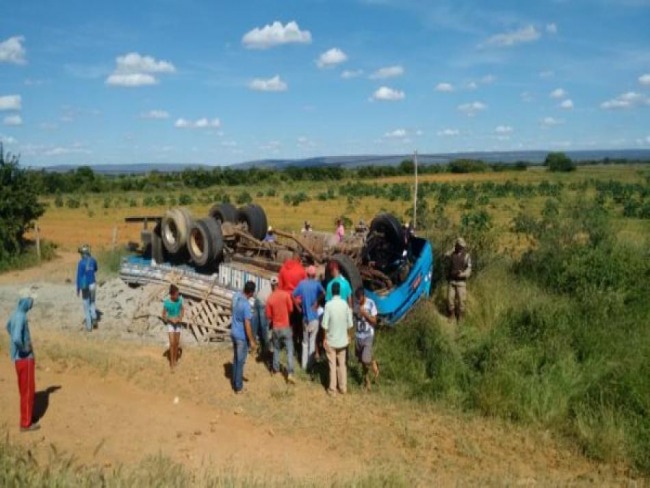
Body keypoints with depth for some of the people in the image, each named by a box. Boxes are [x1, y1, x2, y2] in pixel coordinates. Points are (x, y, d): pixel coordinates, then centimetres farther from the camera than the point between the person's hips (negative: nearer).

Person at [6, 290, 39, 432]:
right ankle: (25, 423, 10)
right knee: (28, 390, 1)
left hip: (20, 357, 9)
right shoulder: (21, 317, -25)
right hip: (24, 358, -9)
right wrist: (25, 349, -17)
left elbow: (8, 327, 26)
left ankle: (27, 417, 33)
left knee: (25, 389, 20)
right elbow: (16, 339, -37)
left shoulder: (16, 314, 5)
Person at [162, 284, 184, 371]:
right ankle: (171, 363, 1)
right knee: (172, 343, -9)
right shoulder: (166, 302, -22)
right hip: (170, 324, -4)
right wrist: (171, 320, -24)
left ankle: (175, 360, 30)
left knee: (177, 343, 12)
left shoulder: (180, 299, -13)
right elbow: (163, 315, -11)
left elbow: (182, 309, 4)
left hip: (178, 323, 4)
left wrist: (181, 317, -12)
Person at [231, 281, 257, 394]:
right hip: (242, 336, -8)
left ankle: (234, 382, 34)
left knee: (235, 359, 21)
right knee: (240, 361, 7)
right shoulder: (246, 305, -28)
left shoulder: (236, 295, -4)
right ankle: (238, 387, 19)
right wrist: (252, 341, -15)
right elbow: (247, 325, -24)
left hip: (233, 333, 8)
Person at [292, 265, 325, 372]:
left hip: (305, 317, 3)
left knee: (305, 341, 16)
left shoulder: (301, 283, -1)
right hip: (314, 317, -3)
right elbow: (323, 293, -27)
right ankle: (310, 364, 11)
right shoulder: (316, 283, -9)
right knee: (312, 341, 7)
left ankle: (304, 364, 20)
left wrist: (299, 308, 7)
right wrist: (317, 302, -13)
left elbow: (293, 296, -2)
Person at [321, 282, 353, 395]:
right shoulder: (345, 304, -8)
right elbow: (350, 324, -3)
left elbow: (325, 325, -15)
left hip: (331, 340, -3)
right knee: (342, 364, 15)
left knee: (332, 365, 8)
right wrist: (347, 335, 13)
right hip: (343, 340, 3)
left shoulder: (328, 304, -17)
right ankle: (343, 388, 22)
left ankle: (332, 389, 15)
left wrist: (325, 338, -2)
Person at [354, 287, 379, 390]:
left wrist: (365, 314, -25)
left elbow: (374, 321, -12)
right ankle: (366, 379, 30)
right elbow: (355, 318, 7)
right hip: (358, 336, 4)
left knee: (366, 360, -11)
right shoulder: (356, 304, -2)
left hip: (368, 336, -4)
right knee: (362, 360, 12)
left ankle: (374, 364, 22)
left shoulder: (371, 304, -14)